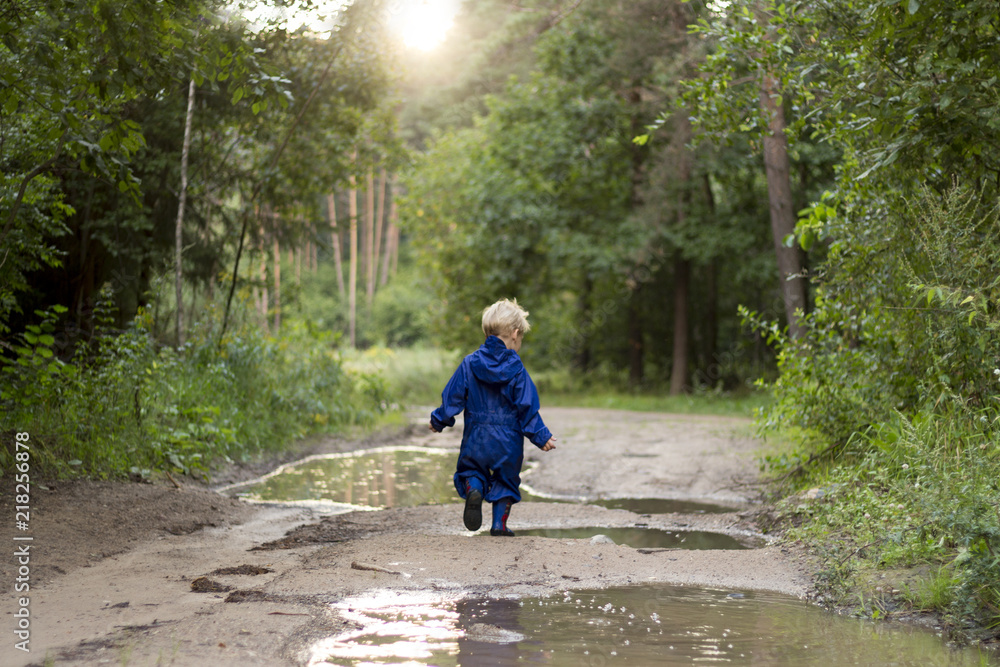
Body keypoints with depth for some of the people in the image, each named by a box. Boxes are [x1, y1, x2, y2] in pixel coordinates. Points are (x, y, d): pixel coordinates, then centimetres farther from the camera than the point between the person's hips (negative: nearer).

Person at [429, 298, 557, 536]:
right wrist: (541, 437, 1)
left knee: (470, 469, 19)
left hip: (476, 438, 1)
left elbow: (452, 396, 2)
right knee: (506, 480, 17)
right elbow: (527, 407, -7)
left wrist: (439, 420, 17)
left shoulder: (470, 363, -2)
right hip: (508, 440, -1)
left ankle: (473, 489, -14)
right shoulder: (516, 369, -8)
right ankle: (499, 523, 9)